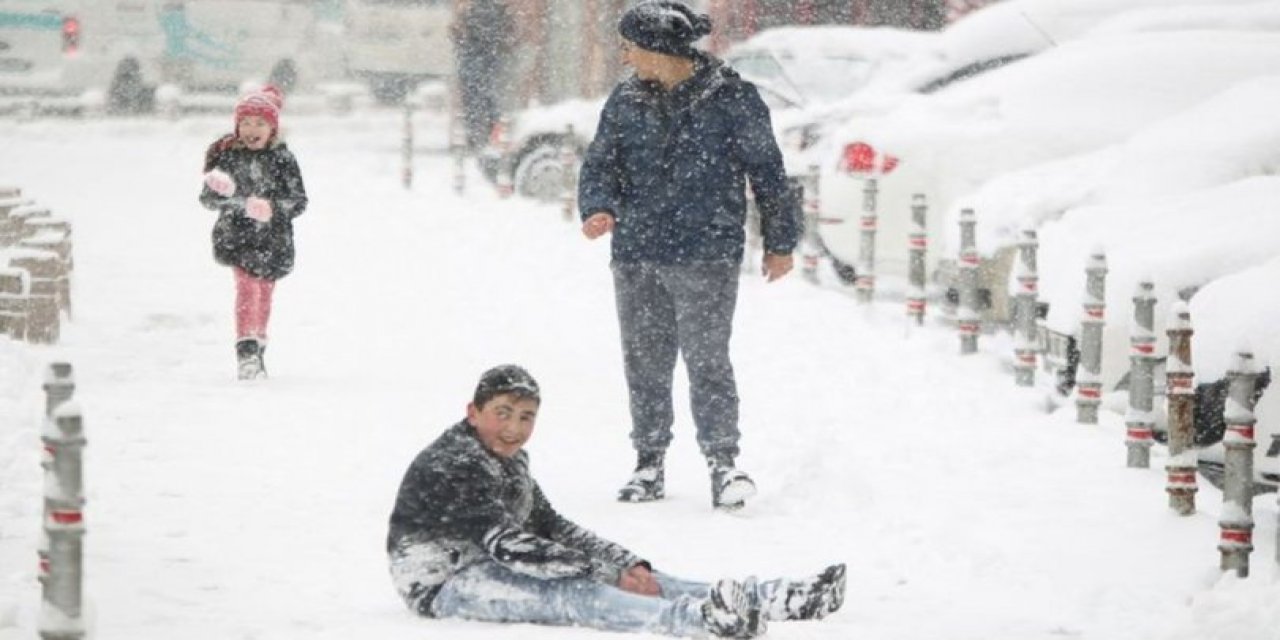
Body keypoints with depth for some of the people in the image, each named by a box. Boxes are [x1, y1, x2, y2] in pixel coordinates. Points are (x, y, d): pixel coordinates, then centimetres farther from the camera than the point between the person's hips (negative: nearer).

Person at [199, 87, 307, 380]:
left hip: (272, 240, 1)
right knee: (247, 287, -17)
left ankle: (257, 348, 31)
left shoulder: (282, 159, -5)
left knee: (264, 292, 13)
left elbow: (299, 201, -4)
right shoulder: (227, 156, -3)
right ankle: (246, 350, -23)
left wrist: (272, 209, -22)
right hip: (236, 235, -1)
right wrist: (217, 189, -24)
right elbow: (208, 199, 0)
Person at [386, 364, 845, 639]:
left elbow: (551, 528, 12)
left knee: (635, 578, -5)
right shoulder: (450, 468, -20)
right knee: (567, 593, -35)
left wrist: (627, 564, -3)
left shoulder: (509, 461, 12)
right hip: (446, 584, -9)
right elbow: (508, 545, -28)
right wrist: (610, 571, -28)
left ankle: (770, 598, -16)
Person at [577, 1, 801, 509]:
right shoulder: (626, 101, 9)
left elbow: (767, 172, 2)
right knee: (644, 363, 9)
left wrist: (780, 243, 5)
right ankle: (649, 463, 20)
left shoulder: (731, 99, -5)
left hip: (706, 259, -5)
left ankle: (723, 462, 1)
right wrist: (598, 208, -11)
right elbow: (600, 164, 11)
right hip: (635, 257, 5)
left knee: (707, 361, -8)